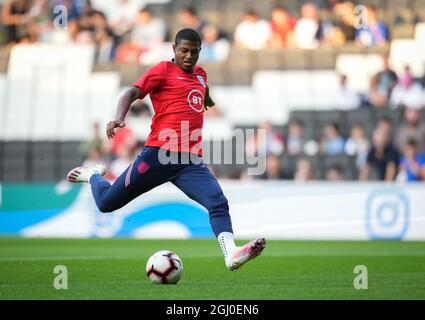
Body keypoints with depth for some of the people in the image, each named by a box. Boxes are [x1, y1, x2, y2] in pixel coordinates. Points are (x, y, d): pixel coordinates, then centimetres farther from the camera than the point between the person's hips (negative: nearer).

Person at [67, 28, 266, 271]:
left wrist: (207, 100, 64)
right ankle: (93, 175, 37)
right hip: (159, 155, -5)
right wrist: (120, 118, -29)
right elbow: (133, 93, -12)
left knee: (219, 203, -22)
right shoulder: (164, 70, 0)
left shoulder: (200, 75, 19)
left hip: (191, 161, 5)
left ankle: (231, 254, -36)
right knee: (106, 204, 4)